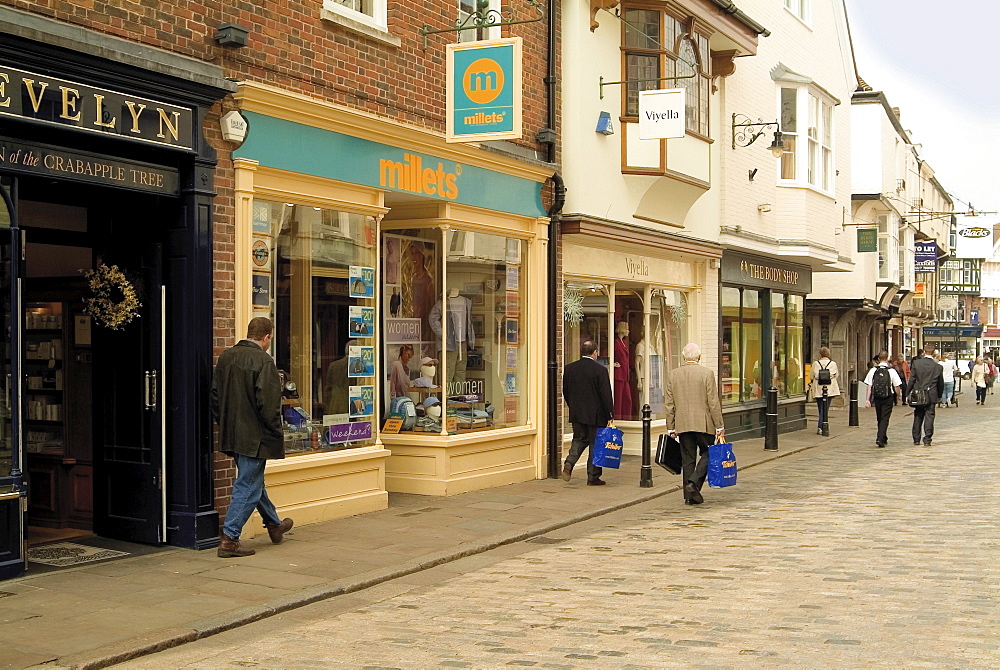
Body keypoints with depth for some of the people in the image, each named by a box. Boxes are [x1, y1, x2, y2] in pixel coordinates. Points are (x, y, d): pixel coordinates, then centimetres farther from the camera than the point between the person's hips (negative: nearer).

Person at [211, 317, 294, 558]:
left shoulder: (226, 357, 6)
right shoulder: (263, 361, -18)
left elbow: (215, 395, 12)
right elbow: (268, 403, -21)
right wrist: (276, 433, -9)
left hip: (231, 435, 9)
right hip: (254, 436, -9)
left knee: (253, 481, 22)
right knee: (248, 487, 0)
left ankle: (274, 524, 39)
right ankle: (229, 539, 0)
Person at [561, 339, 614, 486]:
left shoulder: (569, 368, 2)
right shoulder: (600, 370, -13)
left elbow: (565, 392, 9)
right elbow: (606, 395, -13)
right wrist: (610, 416, -8)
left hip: (576, 414, 4)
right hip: (595, 415, -4)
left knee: (579, 439, 20)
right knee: (595, 444, 5)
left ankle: (569, 462, -4)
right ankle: (593, 478, 8)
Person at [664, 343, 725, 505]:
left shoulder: (673, 375, 4)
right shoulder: (707, 373, -7)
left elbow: (668, 404, 6)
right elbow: (713, 402, -8)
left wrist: (671, 428, 12)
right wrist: (719, 426, -2)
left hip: (683, 425, 3)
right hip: (704, 424, -3)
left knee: (687, 459, 9)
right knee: (707, 454, 11)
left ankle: (689, 495, 10)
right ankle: (694, 483, -7)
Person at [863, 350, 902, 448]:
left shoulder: (873, 370, -3)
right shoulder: (891, 371, -9)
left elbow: (869, 386, -3)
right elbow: (897, 387, -4)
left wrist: (867, 399, 0)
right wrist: (899, 396, 14)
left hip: (877, 397, 3)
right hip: (888, 398, -3)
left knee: (879, 418, 17)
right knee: (885, 419, 0)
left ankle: (883, 438, 31)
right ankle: (880, 439, -11)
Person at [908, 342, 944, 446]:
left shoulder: (916, 363, -7)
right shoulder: (938, 367, -5)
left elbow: (912, 380, -3)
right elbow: (940, 384, 4)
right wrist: (939, 396, 17)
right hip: (931, 396, -1)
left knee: (918, 417, 12)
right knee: (929, 417, 3)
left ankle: (916, 439, 17)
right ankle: (927, 440, 0)